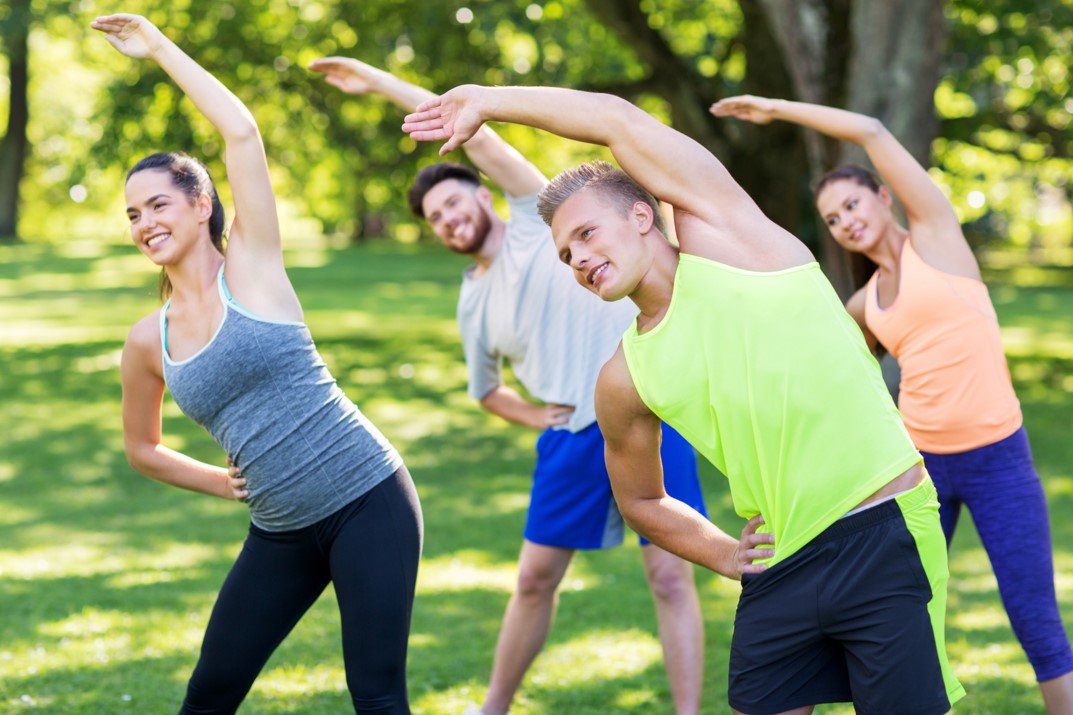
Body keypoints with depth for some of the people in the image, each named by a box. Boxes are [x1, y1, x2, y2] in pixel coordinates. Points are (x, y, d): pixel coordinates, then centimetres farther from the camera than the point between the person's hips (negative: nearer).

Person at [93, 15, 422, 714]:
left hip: (368, 498, -5)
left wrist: (159, 46, -4)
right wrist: (225, 484, 8)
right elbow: (143, 448, 23)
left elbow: (243, 132, -13)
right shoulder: (147, 342, 7)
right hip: (282, 533, 5)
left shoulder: (251, 267, -4)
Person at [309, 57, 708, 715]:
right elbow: (484, 389, 30)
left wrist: (381, 82, -2)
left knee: (670, 576, -7)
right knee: (535, 579, 9)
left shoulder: (537, 220, 2)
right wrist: (541, 419, 10)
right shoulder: (473, 305, 14)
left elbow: (473, 130, -6)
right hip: (573, 437, 5)